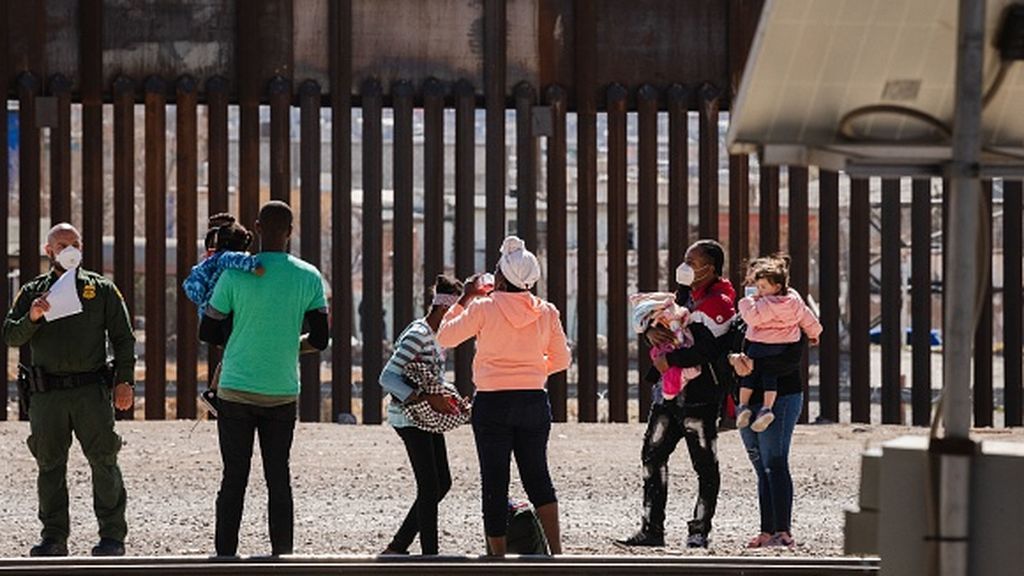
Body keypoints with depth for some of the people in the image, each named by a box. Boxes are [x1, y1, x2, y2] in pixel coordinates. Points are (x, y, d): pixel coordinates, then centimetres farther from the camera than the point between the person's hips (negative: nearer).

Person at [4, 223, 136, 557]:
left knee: (103, 462, -4)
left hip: (92, 391, -2)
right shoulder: (32, 292, 14)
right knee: (50, 466, 4)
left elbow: (122, 338, 10)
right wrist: (31, 318, -14)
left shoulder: (102, 290, 12)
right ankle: (53, 538, 10)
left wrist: (124, 380, -2)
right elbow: (11, 337, 6)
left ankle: (112, 536, 1)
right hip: (46, 394, 2)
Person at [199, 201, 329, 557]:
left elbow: (207, 333, -1)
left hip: (236, 390, -2)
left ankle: (225, 556, 0)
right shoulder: (309, 277, -2)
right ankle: (281, 556, 7)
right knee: (279, 478, 8)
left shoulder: (235, 275, -8)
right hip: (283, 393, 2)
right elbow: (320, 340, 2)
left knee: (234, 479, 2)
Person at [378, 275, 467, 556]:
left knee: (442, 483, 10)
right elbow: (387, 378, -24)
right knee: (430, 487, -9)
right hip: (410, 418, -10)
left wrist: (448, 400, 6)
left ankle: (397, 548, 17)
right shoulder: (417, 335, -18)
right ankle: (430, 556, -6)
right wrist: (427, 398, -30)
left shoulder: (437, 335, 12)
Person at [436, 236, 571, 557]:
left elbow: (445, 337, 2)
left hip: (492, 403, -3)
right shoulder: (546, 312, 1)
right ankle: (556, 550, 0)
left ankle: (497, 556, 5)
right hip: (534, 401, 3)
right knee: (537, 476, 13)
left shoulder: (483, 308, -9)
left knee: (495, 482, 4)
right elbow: (561, 360, 8)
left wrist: (464, 300, 11)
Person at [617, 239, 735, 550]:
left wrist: (668, 360, -19)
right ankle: (651, 529, 11)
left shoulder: (718, 303, -13)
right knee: (653, 455, 7)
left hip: (699, 394, -9)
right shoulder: (685, 295, 15)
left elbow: (706, 349, -24)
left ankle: (699, 532, 6)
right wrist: (651, 330, -8)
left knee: (704, 464, 0)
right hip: (669, 393, 9)